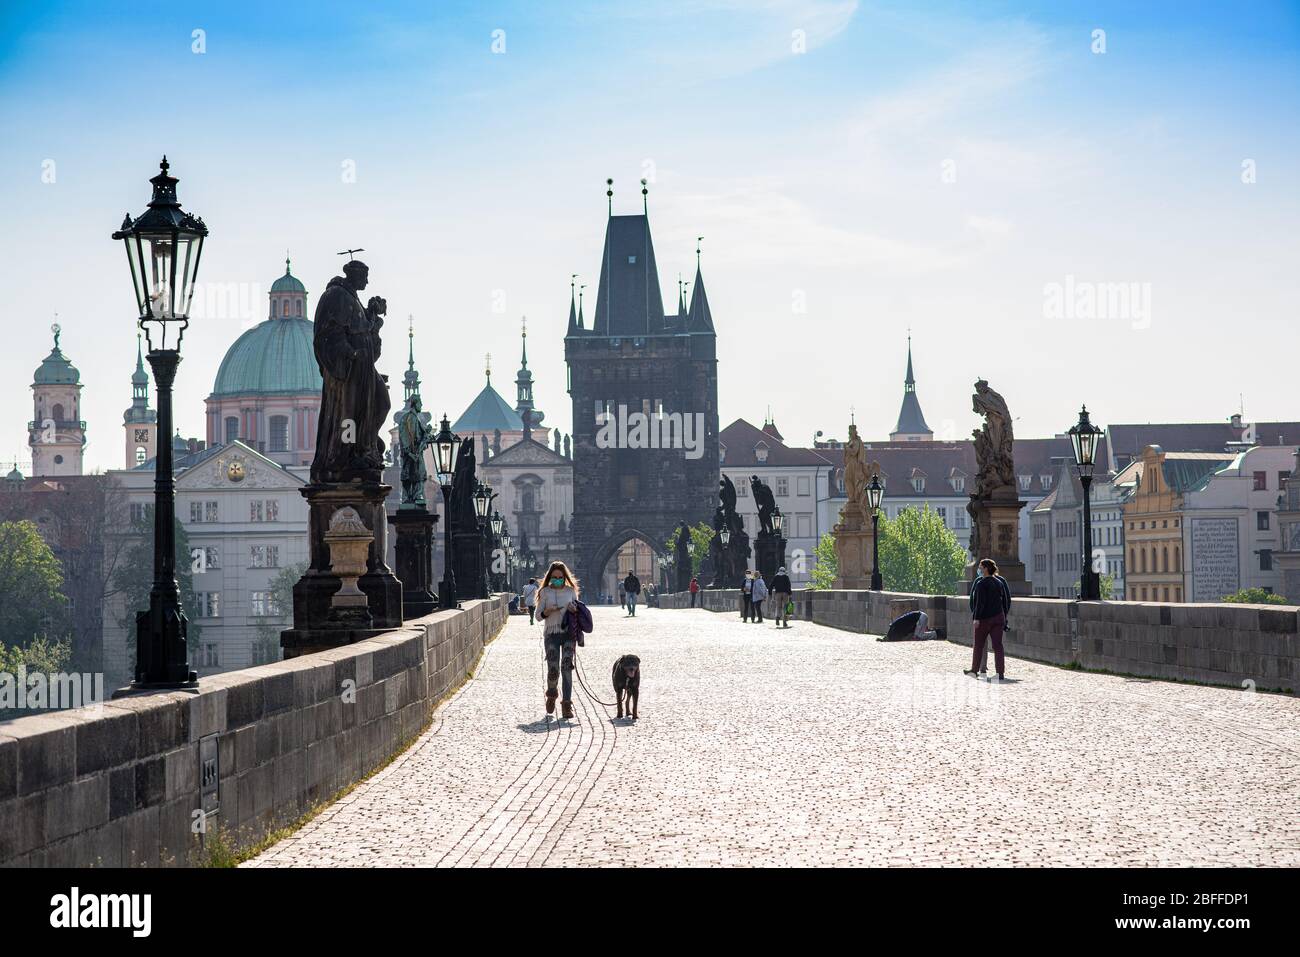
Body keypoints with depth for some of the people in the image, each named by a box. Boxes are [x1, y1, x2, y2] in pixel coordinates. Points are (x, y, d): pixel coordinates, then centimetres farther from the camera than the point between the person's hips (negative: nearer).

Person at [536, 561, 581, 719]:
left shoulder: (571, 591, 10)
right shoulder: (545, 592, 6)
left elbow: (578, 611, 17)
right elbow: (539, 615, 5)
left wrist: (575, 610, -6)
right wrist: (549, 611, -15)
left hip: (568, 633, 1)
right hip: (551, 633, -1)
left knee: (567, 667, -8)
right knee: (553, 669, -7)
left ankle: (567, 703, -6)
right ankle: (551, 695, 24)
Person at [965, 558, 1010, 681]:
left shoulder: (981, 584, -12)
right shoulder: (999, 583, 8)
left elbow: (980, 602, -18)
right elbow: (1005, 600, 11)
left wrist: (977, 618, -17)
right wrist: (1004, 616, 17)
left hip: (985, 619, -5)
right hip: (999, 617, 5)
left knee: (978, 645, 9)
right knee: (998, 645, 2)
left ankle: (974, 670, 17)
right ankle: (1001, 673, -3)